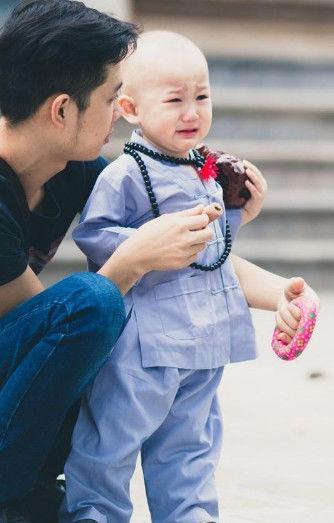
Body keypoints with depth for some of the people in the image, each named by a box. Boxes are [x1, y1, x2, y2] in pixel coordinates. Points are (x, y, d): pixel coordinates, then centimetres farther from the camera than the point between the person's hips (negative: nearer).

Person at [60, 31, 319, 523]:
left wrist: (242, 209, 10)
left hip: (206, 339, 8)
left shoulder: (207, 171, 13)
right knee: (114, 437, -2)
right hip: (143, 342, -8)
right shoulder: (125, 174, -13)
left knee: (190, 440, 17)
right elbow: (93, 237, -17)